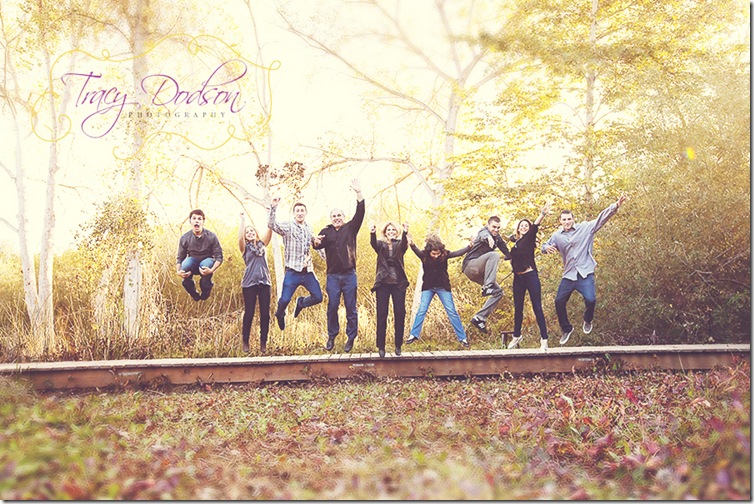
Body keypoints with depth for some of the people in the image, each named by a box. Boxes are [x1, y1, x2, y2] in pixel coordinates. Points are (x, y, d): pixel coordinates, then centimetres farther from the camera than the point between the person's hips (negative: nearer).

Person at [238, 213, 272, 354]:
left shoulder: (262, 244, 15)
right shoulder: (245, 248, 8)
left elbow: (269, 231, 4)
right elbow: (240, 237, -12)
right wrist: (242, 220, -10)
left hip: (264, 282, 2)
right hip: (249, 283, -2)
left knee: (265, 313, 0)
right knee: (249, 313, -1)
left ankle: (263, 342, 8)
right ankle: (245, 342, 10)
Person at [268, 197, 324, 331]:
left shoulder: (309, 229, 13)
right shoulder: (288, 227, -4)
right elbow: (271, 224, -22)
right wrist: (273, 207, -35)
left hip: (308, 271, 5)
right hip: (293, 272, -4)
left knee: (318, 297, 1)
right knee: (285, 300, -7)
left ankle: (301, 302, 33)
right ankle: (280, 315, 27)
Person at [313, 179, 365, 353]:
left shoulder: (350, 228, 6)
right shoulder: (327, 231, 6)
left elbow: (360, 214, -7)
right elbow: (319, 245, -9)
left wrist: (359, 193, -19)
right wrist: (316, 242, -35)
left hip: (349, 275, -1)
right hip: (333, 276, 1)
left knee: (351, 308, 3)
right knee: (332, 307, 4)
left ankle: (351, 338, 12)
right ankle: (331, 337, 17)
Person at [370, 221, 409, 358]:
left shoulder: (399, 245, 8)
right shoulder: (381, 245, 8)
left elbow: (404, 244, -15)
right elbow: (373, 244, -15)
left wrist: (405, 233, -37)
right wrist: (373, 233, -38)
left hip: (398, 283, 1)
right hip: (383, 283, -1)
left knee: (400, 313, -1)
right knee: (382, 314, -2)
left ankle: (398, 345, 8)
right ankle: (381, 346, 2)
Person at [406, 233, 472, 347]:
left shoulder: (444, 255, -13)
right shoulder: (424, 256, -15)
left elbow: (458, 253, -23)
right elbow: (417, 251, -35)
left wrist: (469, 246, -40)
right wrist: (412, 245, -58)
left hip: (443, 287, 0)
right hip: (428, 287, 0)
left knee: (452, 312, -1)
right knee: (421, 310, -4)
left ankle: (462, 337, 3)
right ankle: (413, 335, 5)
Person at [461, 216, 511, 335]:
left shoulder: (497, 238, 14)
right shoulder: (484, 231, -11)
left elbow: (507, 253, 20)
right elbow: (483, 235, -39)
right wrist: (488, 238, -61)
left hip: (478, 272, 9)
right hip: (469, 265, -9)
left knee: (498, 292, 1)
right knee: (494, 255, -30)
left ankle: (479, 318, 0)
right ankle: (487, 287, -41)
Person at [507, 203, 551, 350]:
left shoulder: (529, 238, 1)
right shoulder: (515, 241, 14)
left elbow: (535, 227, -18)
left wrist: (542, 214, -34)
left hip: (531, 276, -6)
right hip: (518, 278, 6)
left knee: (537, 307, -8)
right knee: (518, 308, 14)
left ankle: (544, 339, -8)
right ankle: (517, 336, 28)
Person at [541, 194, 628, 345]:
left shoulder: (585, 228, -1)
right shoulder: (557, 236, 8)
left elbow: (602, 218, -8)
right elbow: (545, 246, 19)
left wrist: (616, 205, -22)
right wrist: (547, 248, -8)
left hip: (585, 273, -4)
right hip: (568, 275, 4)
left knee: (590, 300, -20)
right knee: (559, 302, 1)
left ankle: (587, 321, 14)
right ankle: (566, 329, 24)